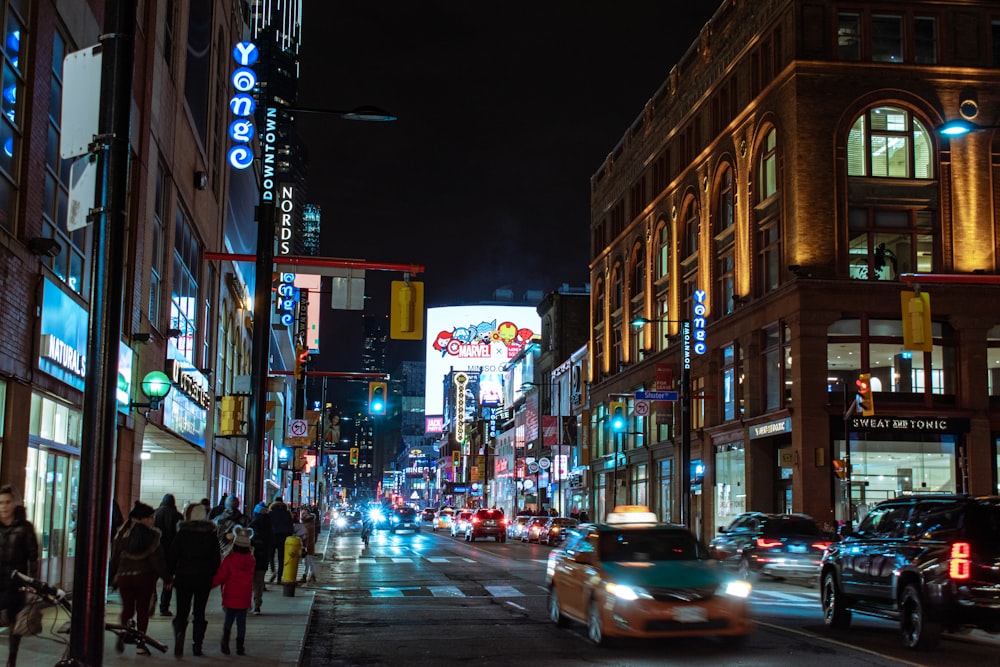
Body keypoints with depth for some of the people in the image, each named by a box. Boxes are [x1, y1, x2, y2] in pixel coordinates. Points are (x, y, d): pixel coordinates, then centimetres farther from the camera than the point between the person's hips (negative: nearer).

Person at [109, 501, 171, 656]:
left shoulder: (122, 533, 2)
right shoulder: (152, 535, -8)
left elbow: (115, 556, 5)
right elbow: (157, 558, -8)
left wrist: (112, 575, 15)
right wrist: (166, 578, -2)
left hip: (124, 576, 2)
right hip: (145, 576, -2)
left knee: (127, 608, 12)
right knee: (142, 609, 7)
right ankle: (140, 643, 5)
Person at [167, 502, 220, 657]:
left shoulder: (182, 533, -5)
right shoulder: (211, 535, 0)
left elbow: (172, 556, -3)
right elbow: (216, 558, 2)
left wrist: (170, 574, 8)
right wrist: (212, 575, 12)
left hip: (184, 576, -1)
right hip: (204, 578, 1)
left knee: (182, 612, 4)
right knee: (199, 612, 10)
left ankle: (179, 632, -24)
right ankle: (197, 645, 8)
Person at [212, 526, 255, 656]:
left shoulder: (229, 559, -12)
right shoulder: (250, 560, -2)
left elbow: (220, 577, -10)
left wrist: (210, 585, 0)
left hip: (230, 597, -1)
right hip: (244, 598, 1)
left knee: (228, 620, 13)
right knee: (241, 622, 8)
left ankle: (225, 644, 0)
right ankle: (240, 647, 6)